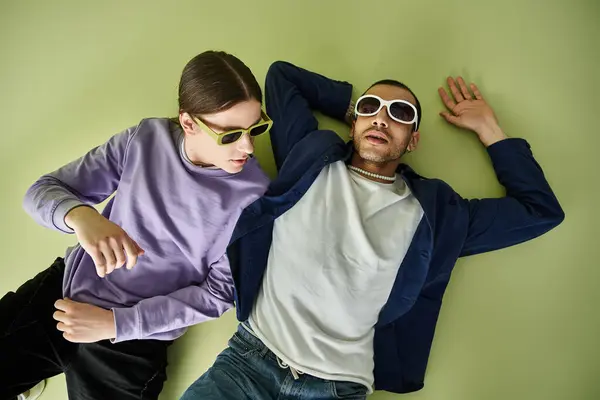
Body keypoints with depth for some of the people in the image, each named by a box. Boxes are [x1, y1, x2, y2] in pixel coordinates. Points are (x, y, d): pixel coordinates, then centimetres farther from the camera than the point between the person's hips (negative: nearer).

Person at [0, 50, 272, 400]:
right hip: (64, 285, 3)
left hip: (133, 339, -2)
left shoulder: (254, 195, -18)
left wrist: (116, 323, -17)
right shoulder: (146, 138, -10)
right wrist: (81, 216, -32)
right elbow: (44, 191, -7)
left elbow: (219, 292, -12)